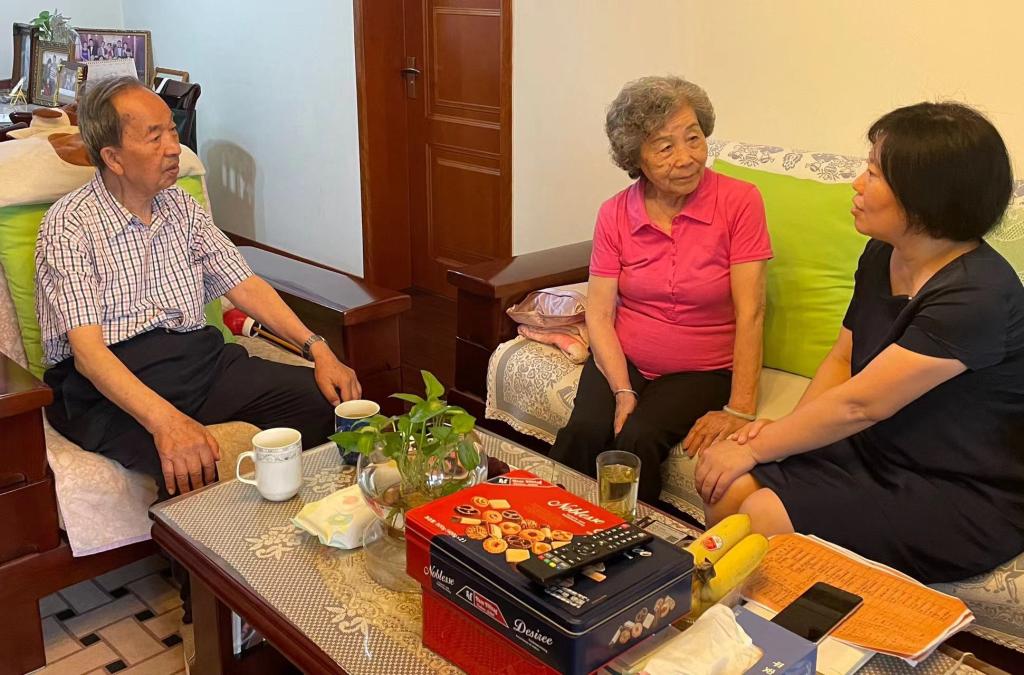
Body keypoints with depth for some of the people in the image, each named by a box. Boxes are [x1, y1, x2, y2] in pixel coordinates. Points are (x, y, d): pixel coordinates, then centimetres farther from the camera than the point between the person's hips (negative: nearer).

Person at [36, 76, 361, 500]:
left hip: (198, 357, 6)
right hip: (110, 385, -6)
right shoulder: (69, 225, -8)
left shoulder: (181, 206, 13)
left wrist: (317, 349, -4)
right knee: (191, 466, -37)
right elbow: (87, 349, -18)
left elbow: (243, 285, 12)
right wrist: (165, 420, -35)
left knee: (324, 397, -17)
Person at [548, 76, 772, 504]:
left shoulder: (740, 202, -12)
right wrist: (623, 392, -17)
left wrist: (739, 410, -19)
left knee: (639, 439, -26)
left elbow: (750, 314, -15)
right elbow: (599, 314, -4)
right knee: (584, 432, -24)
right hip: (623, 360, 2)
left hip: (702, 371, -2)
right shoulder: (614, 215, -2)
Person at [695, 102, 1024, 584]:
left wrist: (755, 448, -15)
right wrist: (784, 431, -6)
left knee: (766, 520, -22)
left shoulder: (976, 295, -25)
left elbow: (858, 404, -24)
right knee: (729, 491, -12)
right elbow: (842, 359, 10)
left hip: (965, 501, -7)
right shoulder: (882, 256, 2)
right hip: (875, 452, 7)